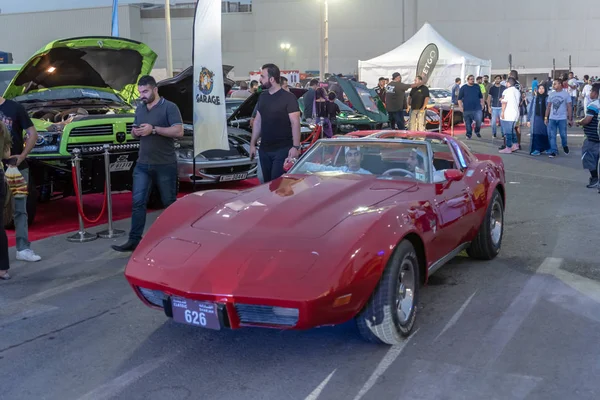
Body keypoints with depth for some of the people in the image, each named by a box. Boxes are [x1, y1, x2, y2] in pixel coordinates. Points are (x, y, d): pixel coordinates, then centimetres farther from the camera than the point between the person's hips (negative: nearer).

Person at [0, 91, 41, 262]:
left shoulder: (15, 108, -1)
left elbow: (33, 134, -2)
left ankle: (23, 249, 9)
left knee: (20, 209, 5)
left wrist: (22, 156, -12)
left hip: (17, 167, -1)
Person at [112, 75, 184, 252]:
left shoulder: (169, 107, -7)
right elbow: (135, 130, 25)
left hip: (165, 165, -6)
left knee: (169, 203, 6)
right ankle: (134, 240, 2)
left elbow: (179, 131, -16)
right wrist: (135, 132, -1)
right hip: (142, 164, 6)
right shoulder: (139, 109, 15)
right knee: (137, 202, 0)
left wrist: (154, 129, -21)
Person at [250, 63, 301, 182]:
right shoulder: (262, 97, 11)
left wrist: (296, 146, -19)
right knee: (267, 182, 12)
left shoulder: (288, 98, -9)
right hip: (264, 149, 7)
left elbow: (295, 123, -12)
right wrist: (253, 143, 14)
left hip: (282, 150, -6)